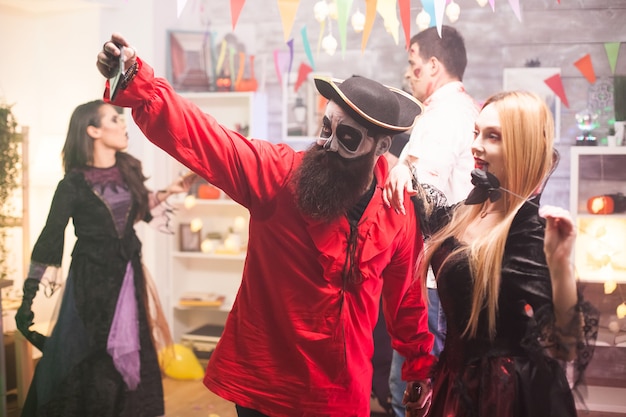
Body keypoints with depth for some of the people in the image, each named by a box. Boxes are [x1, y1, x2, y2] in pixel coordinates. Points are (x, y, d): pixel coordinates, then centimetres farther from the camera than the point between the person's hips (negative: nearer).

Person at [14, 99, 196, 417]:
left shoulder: (129, 170, 2)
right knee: (90, 363, 5)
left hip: (127, 275, 5)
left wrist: (167, 192, 13)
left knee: (131, 357, 12)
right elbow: (50, 239, -12)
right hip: (92, 280, -5)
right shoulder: (74, 183, -14)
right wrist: (29, 297, -15)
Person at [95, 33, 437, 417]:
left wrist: (422, 366, 18)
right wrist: (134, 80, -39)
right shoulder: (277, 173, -13)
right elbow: (193, 132, -24)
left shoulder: (400, 212, -5)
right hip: (262, 386, -2)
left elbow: (406, 295, 8)